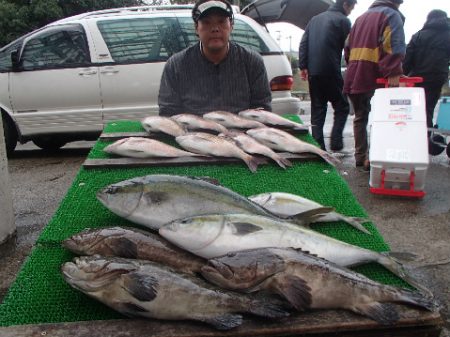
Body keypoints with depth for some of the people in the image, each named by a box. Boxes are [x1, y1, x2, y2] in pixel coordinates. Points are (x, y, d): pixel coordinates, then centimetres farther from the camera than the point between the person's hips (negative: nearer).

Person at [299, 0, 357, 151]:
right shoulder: (343, 21, -1)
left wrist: (303, 66, 9)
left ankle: (318, 145, 6)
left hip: (313, 72, 6)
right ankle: (336, 142, -4)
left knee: (317, 109, 10)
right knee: (341, 107, 7)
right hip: (331, 72, -6)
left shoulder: (315, 19, 18)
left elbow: (303, 44, 12)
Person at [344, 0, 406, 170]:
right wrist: (393, 73, -25)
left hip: (353, 78, 7)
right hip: (374, 79, -7)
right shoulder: (392, 15, -1)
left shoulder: (362, 17, 24)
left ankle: (360, 156, 19)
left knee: (360, 117, 15)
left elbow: (348, 47, 26)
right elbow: (395, 46, -18)